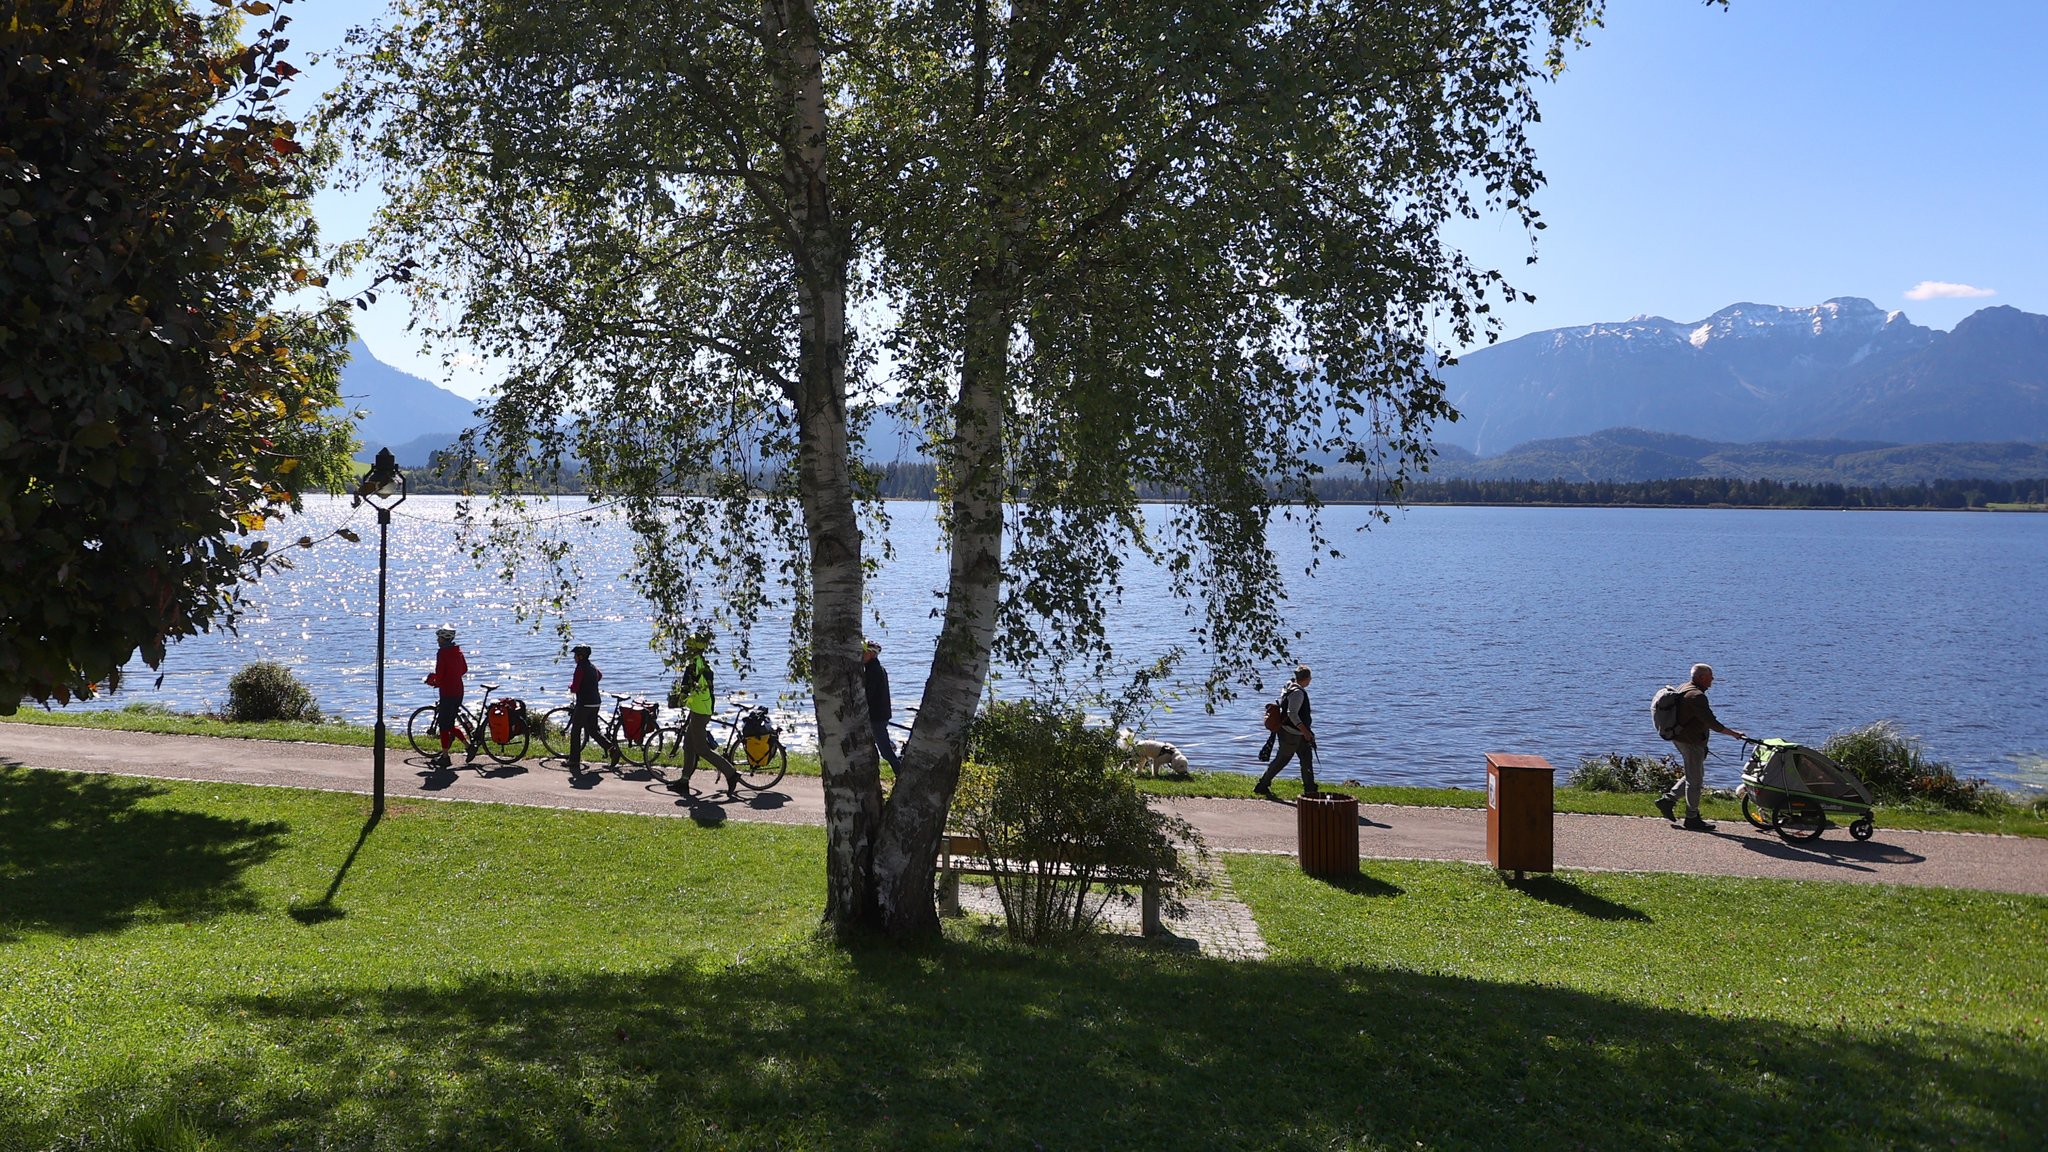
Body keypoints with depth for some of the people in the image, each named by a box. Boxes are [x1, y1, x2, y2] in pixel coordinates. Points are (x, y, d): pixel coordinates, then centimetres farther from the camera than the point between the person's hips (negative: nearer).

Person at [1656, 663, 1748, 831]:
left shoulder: (1683, 689, 12)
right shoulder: (1697, 696, -21)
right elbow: (1710, 721, -25)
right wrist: (1732, 733, -20)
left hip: (1680, 738, 10)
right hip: (1691, 741, -10)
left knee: (1693, 776, 19)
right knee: (1695, 779, -1)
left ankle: (1668, 799, 17)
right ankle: (1692, 818, 5)